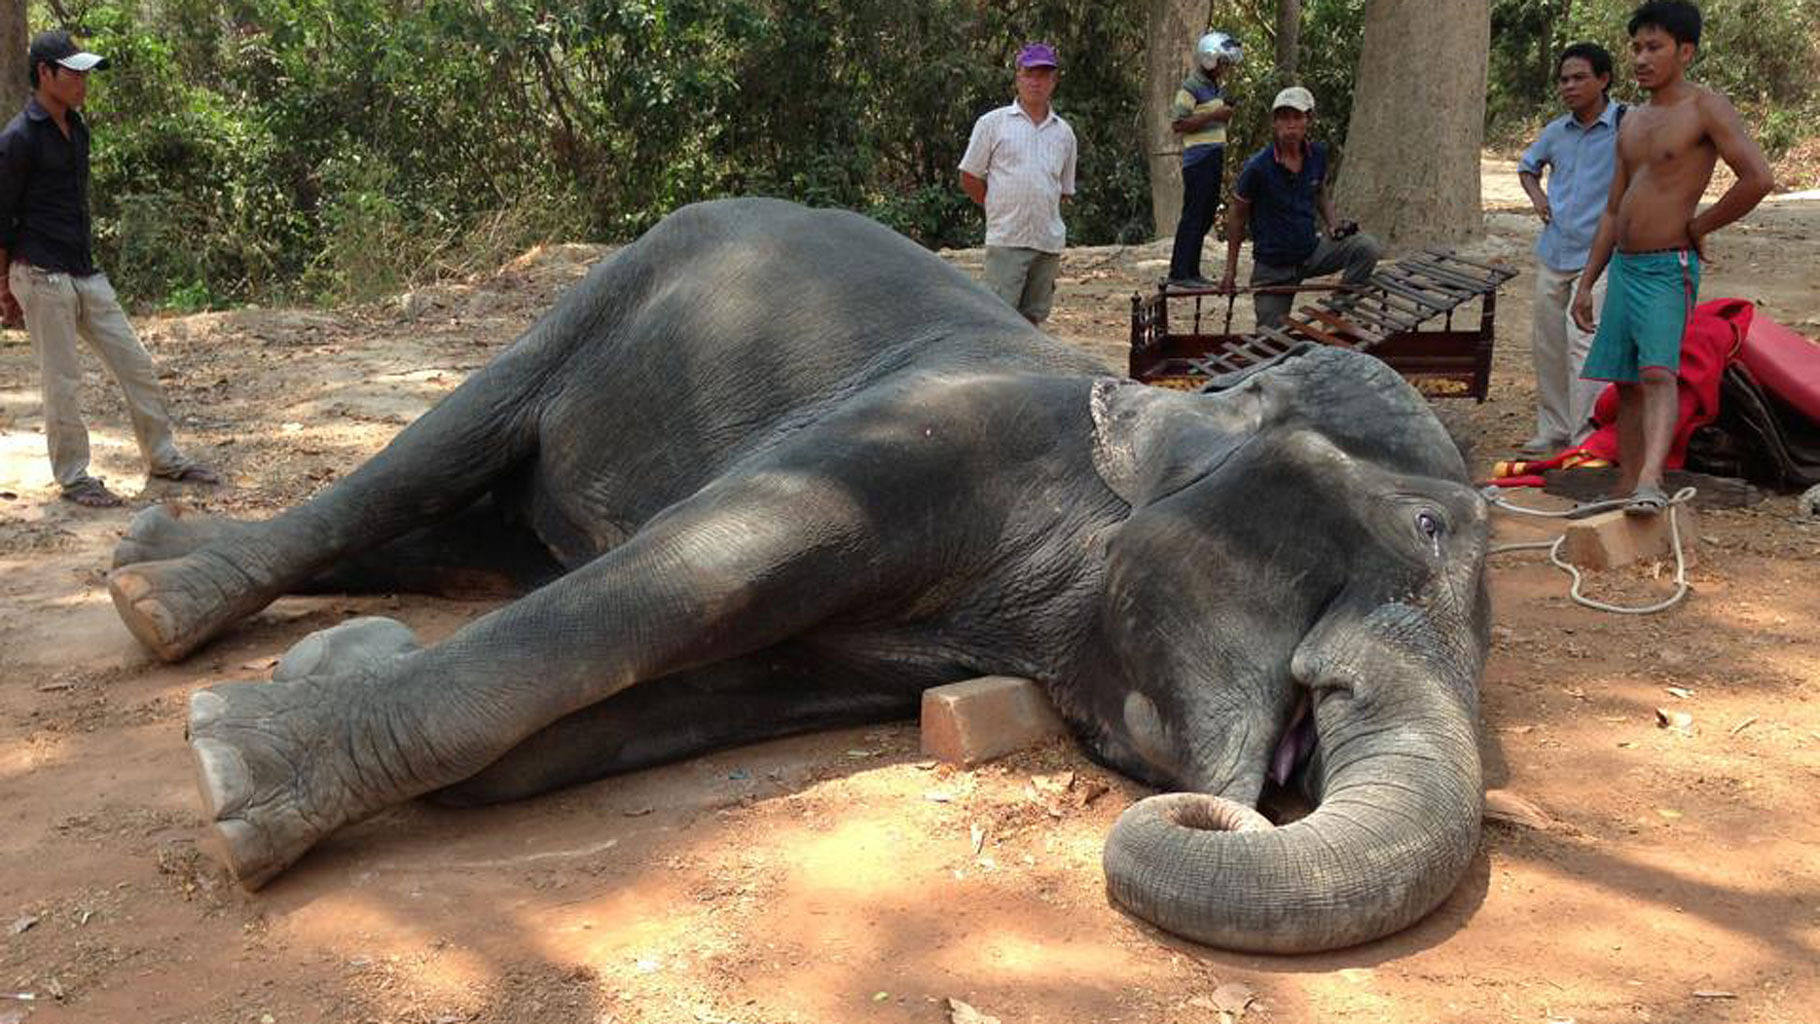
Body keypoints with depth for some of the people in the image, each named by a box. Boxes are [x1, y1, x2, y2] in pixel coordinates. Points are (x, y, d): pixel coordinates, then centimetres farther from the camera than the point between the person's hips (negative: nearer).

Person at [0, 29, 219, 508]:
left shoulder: (77, 129, 12)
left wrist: (85, 260, 18)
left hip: (87, 274, 8)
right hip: (43, 277, -7)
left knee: (136, 364, 8)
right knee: (63, 381, 0)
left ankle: (163, 458, 20)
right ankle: (73, 477, 12)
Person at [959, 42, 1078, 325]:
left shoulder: (1064, 132, 14)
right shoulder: (993, 123, 3)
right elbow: (969, 178, 5)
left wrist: (1039, 211, 13)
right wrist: (1001, 208, 5)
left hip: (1049, 240, 4)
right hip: (1006, 239, -4)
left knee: (1032, 318, 8)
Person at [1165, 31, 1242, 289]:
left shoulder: (1216, 88, 18)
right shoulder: (1190, 88, -9)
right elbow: (1177, 125, -17)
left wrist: (1223, 168, 22)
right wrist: (1213, 115, -18)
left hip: (1213, 161, 9)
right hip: (1198, 160, -9)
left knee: (1205, 218, 9)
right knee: (1193, 216, -9)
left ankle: (1192, 272, 14)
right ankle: (1179, 273, -7)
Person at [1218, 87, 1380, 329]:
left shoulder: (1318, 155, -3)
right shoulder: (1258, 167, -17)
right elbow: (1237, 216, -6)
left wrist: (1332, 223, -4)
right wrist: (1231, 268, -4)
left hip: (1312, 253, 4)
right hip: (1272, 269, -4)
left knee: (1368, 248, -18)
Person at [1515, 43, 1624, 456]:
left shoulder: (1626, 125, -8)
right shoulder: (1555, 132, 10)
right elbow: (1527, 166, 29)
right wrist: (1537, 196, 10)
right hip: (1553, 252, 7)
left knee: (1582, 341, -15)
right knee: (1546, 343, 11)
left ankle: (1584, 440, -9)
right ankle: (1553, 431, 24)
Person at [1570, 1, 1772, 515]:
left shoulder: (1706, 107, -7)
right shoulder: (1632, 121, 16)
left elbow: (1758, 178, -19)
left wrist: (1698, 226, -8)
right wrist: (1586, 283, 16)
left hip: (1668, 268, -7)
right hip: (1623, 266, 8)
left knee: (1657, 372, -23)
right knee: (1626, 385, 9)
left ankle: (1650, 481, -36)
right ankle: (1625, 490, 15)